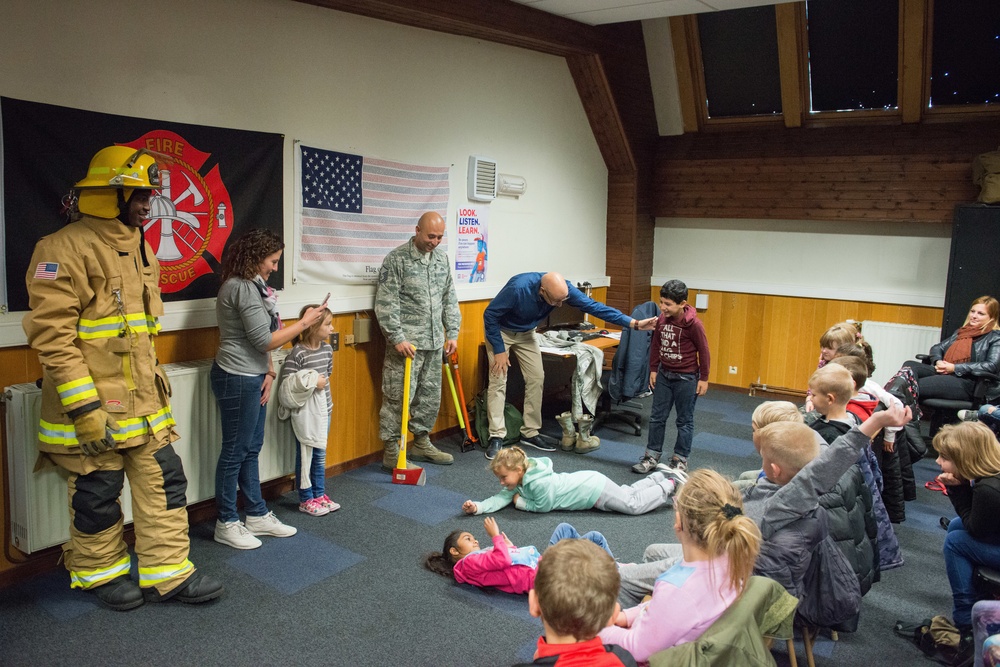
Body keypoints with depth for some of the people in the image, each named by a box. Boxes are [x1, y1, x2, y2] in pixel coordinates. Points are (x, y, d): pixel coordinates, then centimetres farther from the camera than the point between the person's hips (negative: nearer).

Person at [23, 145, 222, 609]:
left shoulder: (139, 248, 12)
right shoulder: (64, 249, -15)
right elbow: (52, 336, -20)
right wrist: (84, 408, -22)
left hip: (142, 402, 8)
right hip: (92, 406, -7)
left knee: (164, 482, 9)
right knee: (98, 494, 8)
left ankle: (168, 575, 21)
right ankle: (99, 572, 31)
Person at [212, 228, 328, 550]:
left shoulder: (251, 285, 13)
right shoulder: (243, 288, -19)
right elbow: (266, 340, -20)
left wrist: (269, 372, 5)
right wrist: (304, 322, -12)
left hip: (252, 378, 10)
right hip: (238, 380, -10)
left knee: (252, 448, 16)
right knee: (235, 451, 1)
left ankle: (257, 515, 27)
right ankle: (226, 524, 15)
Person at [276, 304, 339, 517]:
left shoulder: (327, 348, 4)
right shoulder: (297, 352, -18)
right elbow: (286, 382, -22)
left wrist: (322, 383, 8)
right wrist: (312, 382, -21)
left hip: (323, 408, 7)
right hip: (304, 412, -7)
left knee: (320, 455, 16)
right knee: (305, 455, 5)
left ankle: (319, 495, 29)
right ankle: (306, 500, 17)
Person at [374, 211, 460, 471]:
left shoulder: (442, 258, 12)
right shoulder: (397, 259, -9)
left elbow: (449, 299, 17)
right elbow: (386, 304, -12)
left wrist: (452, 333, 11)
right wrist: (398, 338, -17)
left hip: (434, 342, 7)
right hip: (406, 342, -7)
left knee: (430, 395, 14)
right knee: (399, 396, -4)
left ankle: (421, 442, 30)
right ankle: (392, 452, 6)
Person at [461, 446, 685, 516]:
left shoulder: (538, 483, -30)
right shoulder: (519, 482, -4)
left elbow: (543, 507, -19)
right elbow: (501, 498, -6)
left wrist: (520, 502, -12)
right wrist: (477, 507, -20)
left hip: (594, 488, -8)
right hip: (587, 481, 8)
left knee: (634, 505, -2)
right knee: (628, 494, 21)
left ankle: (672, 484, 11)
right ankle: (662, 476, 31)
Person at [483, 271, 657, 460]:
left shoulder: (563, 289, -24)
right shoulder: (518, 288, -39)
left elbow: (594, 306, -22)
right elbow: (490, 314, -28)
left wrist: (635, 323, -26)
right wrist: (499, 350, -25)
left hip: (526, 333, 5)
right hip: (499, 330, -5)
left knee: (536, 379, 1)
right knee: (498, 381, -13)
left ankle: (530, 433, 11)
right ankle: (496, 437, -6)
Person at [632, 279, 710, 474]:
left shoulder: (693, 324, -18)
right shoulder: (661, 319, -4)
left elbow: (703, 351, -10)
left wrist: (703, 378, -6)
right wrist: (653, 370, 9)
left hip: (686, 378, -5)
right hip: (664, 374, 5)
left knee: (684, 420, 7)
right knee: (657, 416, 9)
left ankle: (680, 460, 18)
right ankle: (652, 456, 19)